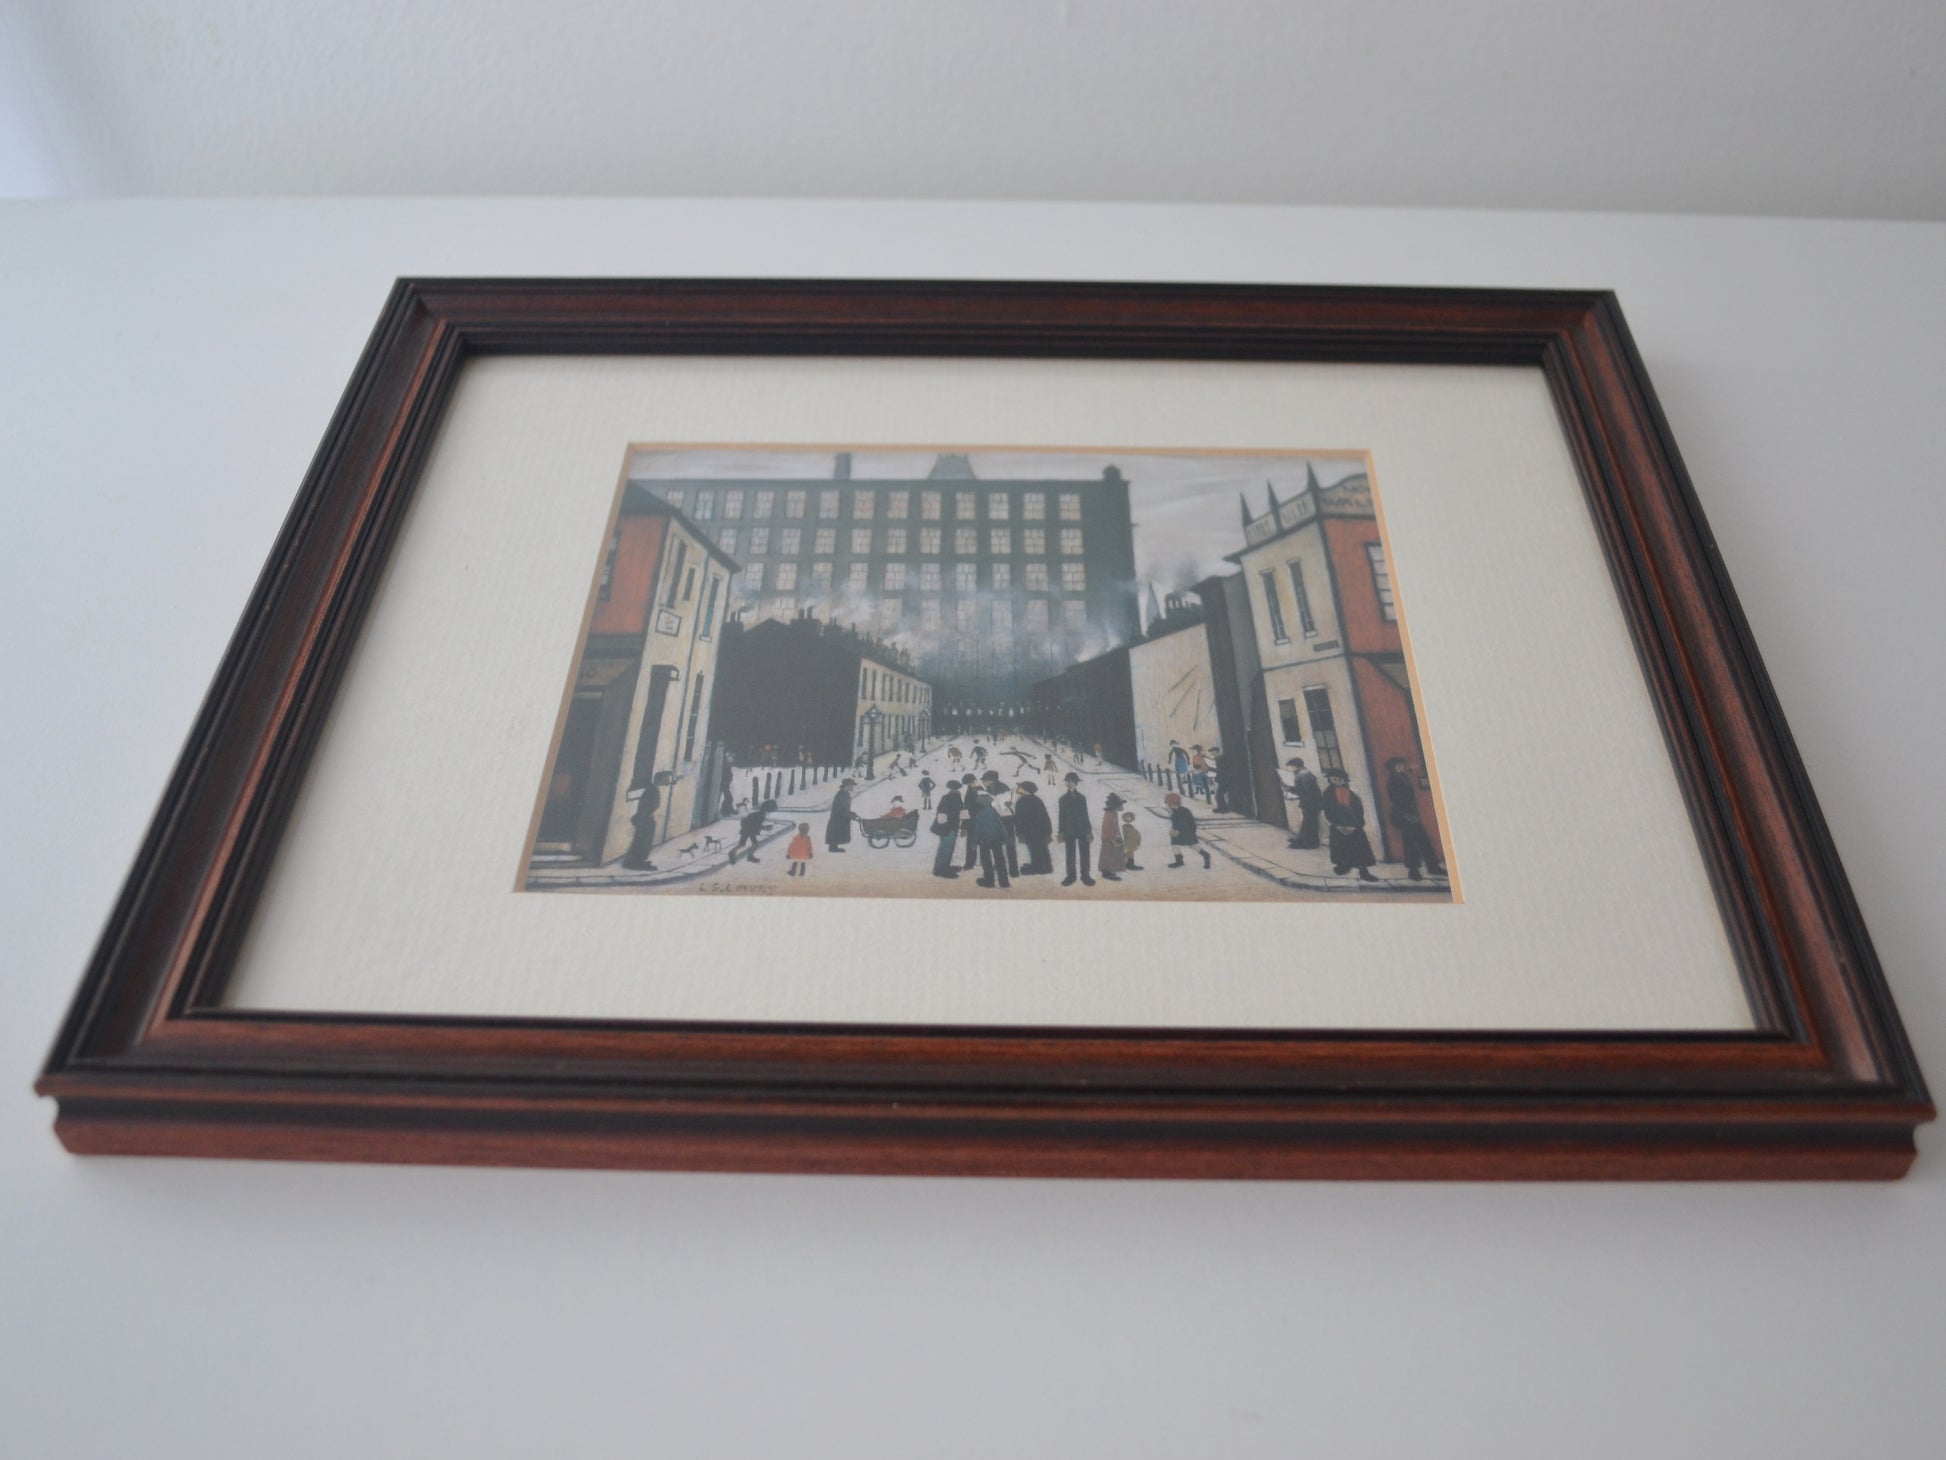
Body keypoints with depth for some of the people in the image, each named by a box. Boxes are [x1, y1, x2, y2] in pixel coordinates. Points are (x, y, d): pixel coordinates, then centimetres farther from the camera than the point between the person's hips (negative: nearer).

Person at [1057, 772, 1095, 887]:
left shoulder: (1081, 798, 5)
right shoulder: (1063, 799, 3)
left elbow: (1085, 815, 7)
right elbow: (1061, 816, 3)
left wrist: (1088, 830, 3)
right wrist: (1061, 831, -1)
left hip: (1082, 830, 1)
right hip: (1069, 830, -1)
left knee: (1084, 853, 0)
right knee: (1070, 854, 4)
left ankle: (1085, 875, 8)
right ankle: (1070, 875, 11)